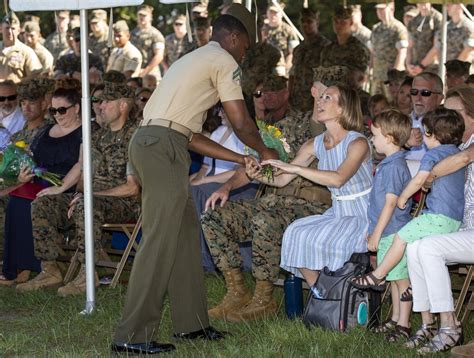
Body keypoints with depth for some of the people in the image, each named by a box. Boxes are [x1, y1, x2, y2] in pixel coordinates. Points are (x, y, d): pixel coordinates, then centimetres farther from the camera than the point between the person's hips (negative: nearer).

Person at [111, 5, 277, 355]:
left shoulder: (193, 61, 30)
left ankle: (191, 322, 19)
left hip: (148, 142, 10)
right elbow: (242, 124, 1)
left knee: (186, 231, 15)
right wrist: (264, 151, 21)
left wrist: (241, 160, 29)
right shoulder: (223, 61, 3)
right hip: (163, 146, -10)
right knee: (160, 240, -11)